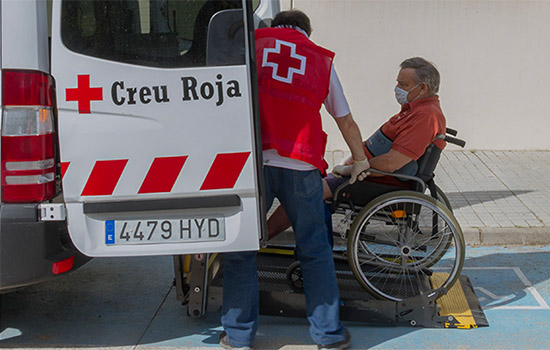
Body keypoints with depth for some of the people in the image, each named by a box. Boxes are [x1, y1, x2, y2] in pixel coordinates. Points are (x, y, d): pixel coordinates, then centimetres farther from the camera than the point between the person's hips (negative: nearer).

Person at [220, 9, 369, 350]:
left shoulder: (251, 42, 17)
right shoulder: (321, 59, 21)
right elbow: (346, 121, 27)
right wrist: (360, 162, 42)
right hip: (301, 165, 1)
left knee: (240, 248, 10)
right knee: (315, 250, 13)